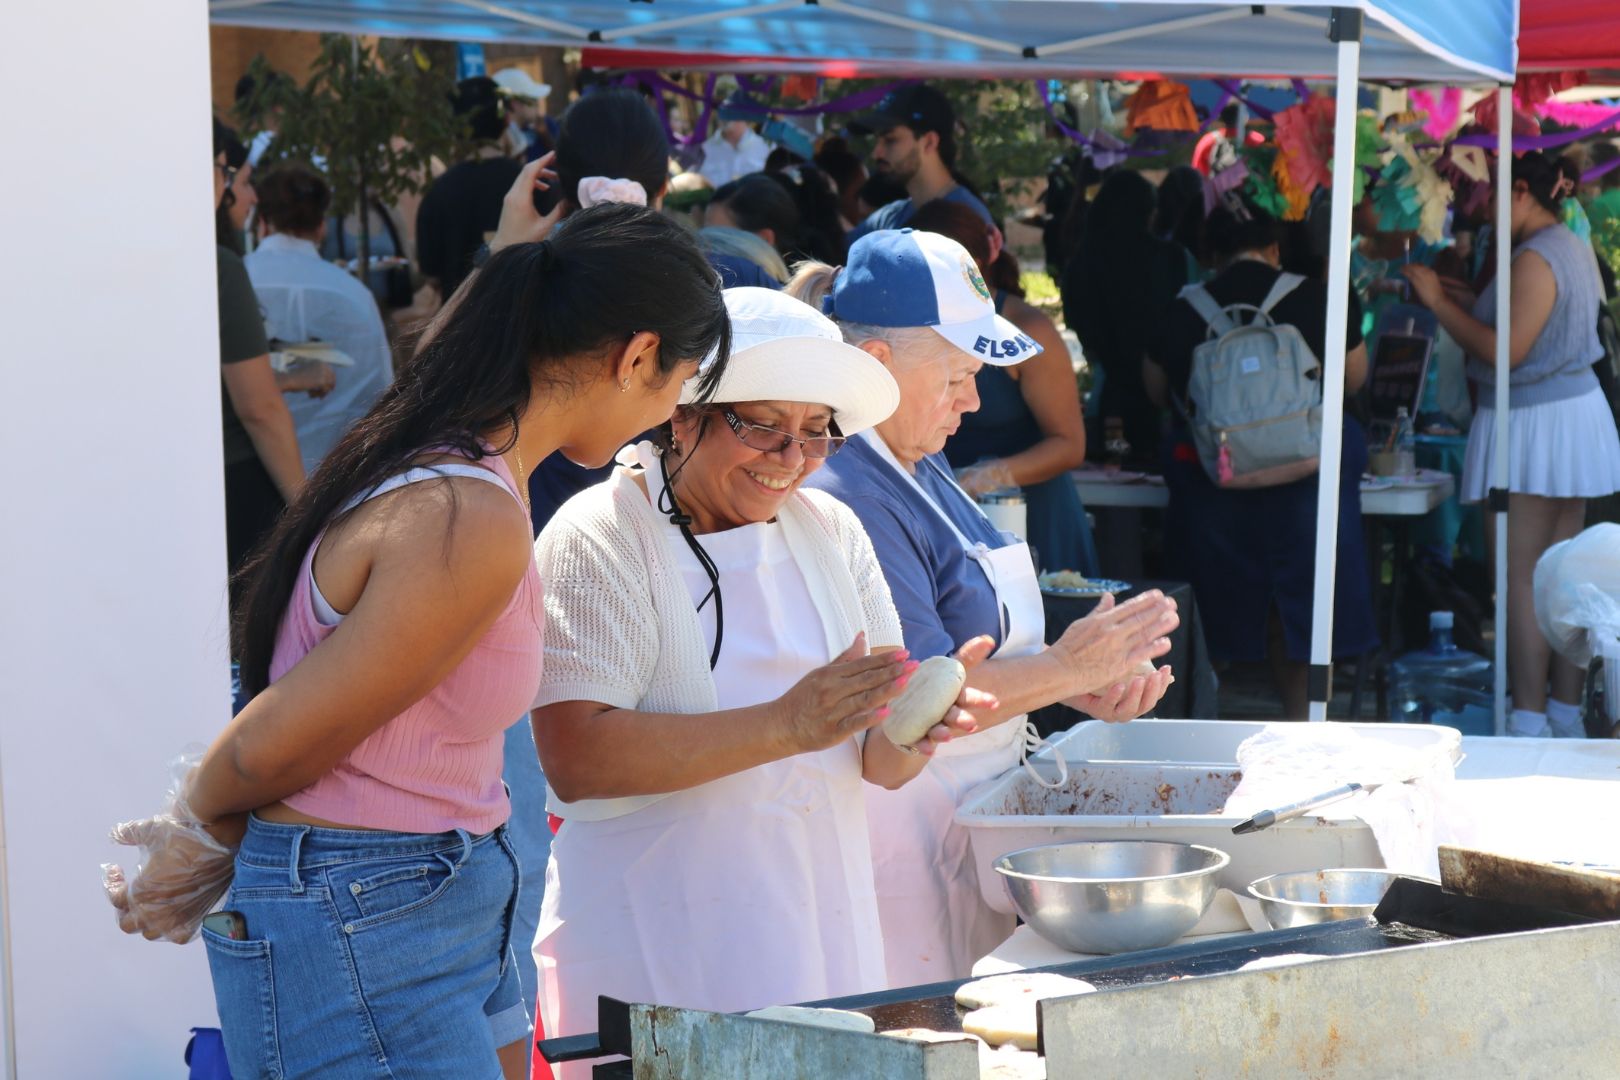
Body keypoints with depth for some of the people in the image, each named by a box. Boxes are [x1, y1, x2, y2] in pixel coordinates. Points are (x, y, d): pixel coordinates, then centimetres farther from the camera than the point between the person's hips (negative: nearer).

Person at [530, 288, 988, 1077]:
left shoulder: (830, 532, 10)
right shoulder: (600, 537, -8)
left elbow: (875, 763, 9)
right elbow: (577, 758, -20)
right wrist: (786, 726, -23)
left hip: (823, 935, 5)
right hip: (651, 954, -5)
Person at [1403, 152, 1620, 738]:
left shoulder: (1536, 259, -17)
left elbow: (1507, 350, -22)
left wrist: (1439, 301, -15)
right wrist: (1453, 301, 15)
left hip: (1534, 425, -10)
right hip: (1571, 412, 10)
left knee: (1519, 580, -7)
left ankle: (1530, 719, -7)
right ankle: (1566, 711, 15)